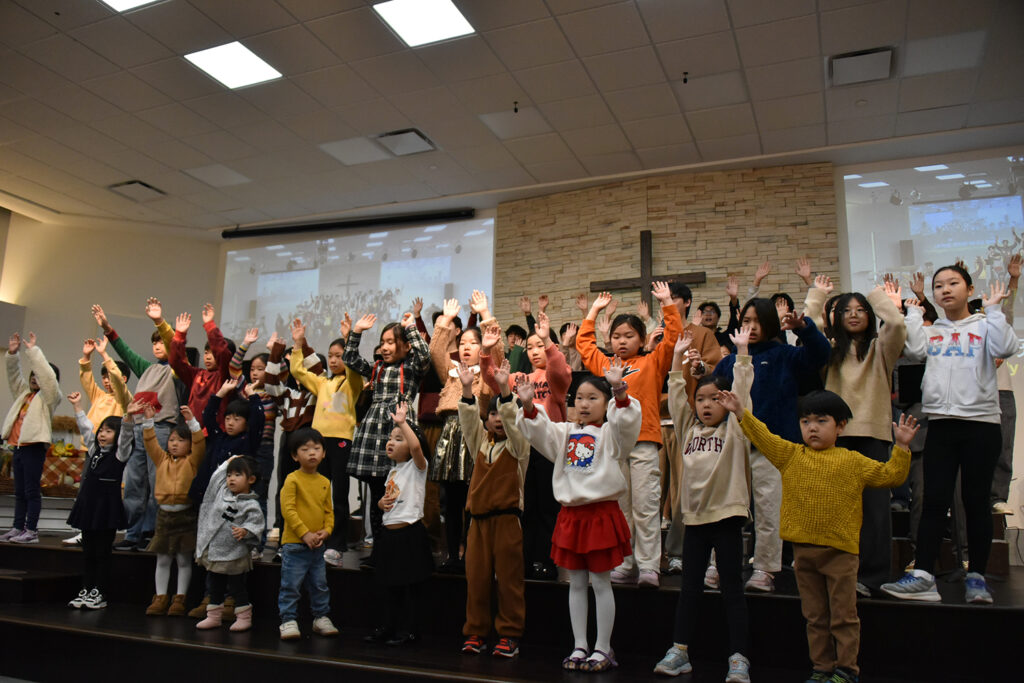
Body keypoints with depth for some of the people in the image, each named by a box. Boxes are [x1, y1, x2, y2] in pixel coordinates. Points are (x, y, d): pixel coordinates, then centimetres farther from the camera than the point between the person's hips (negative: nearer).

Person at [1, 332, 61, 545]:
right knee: (19, 491, 12)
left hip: (34, 447, -8)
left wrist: (32, 350, -16)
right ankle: (18, 528, 17)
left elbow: (48, 377, -17)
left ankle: (32, 531, -3)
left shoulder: (49, 396, -2)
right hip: (19, 446, 8)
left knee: (32, 491, -6)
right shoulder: (25, 393, 19)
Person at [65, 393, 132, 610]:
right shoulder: (94, 450, 13)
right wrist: (77, 406, 19)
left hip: (107, 508, -7)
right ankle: (85, 591, 19)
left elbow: (125, 435, -21)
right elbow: (85, 428, 19)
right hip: (88, 506, 7)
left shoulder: (120, 453, -5)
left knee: (102, 552, 0)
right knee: (88, 551, 11)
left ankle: (99, 594, 6)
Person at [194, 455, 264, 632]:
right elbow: (215, 477, 17)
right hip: (213, 551, 6)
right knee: (215, 587, 17)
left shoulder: (251, 504, -13)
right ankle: (213, 616, 29)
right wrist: (228, 462, 11)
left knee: (237, 586, 4)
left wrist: (245, 531, -33)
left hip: (234, 554, -6)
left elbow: (257, 523, -15)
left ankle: (244, 617, 16)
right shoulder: (221, 491, 4)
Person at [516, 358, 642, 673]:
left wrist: (619, 389, -37)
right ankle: (579, 646, 22)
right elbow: (538, 430, 1)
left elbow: (628, 420, -22)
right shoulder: (565, 433, 11)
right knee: (576, 582, 11)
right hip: (571, 514, 5)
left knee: (601, 581, 4)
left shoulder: (611, 433, -3)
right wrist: (528, 405, -16)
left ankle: (603, 648, 17)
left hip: (602, 513, -5)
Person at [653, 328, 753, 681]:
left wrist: (741, 352, -11)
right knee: (689, 588, 11)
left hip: (727, 516, -4)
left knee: (732, 589, 3)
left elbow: (742, 391, -8)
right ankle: (679, 652, 18)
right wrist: (678, 358, 5)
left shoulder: (734, 429, 0)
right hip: (694, 516, 4)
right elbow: (675, 394, 7)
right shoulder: (688, 427, 10)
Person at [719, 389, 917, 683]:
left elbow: (890, 475, 3)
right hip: (803, 549, 3)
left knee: (843, 615, 5)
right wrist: (741, 413, -2)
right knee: (815, 615, 13)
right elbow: (764, 438, 5)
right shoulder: (791, 455, 6)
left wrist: (901, 446, -6)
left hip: (840, 550, -3)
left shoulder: (852, 461, 2)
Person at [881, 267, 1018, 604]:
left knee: (976, 501, 4)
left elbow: (1005, 348, -15)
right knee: (934, 501, -1)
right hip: (940, 424, 2)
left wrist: (992, 309, -9)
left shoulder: (984, 326, 5)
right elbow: (914, 350, -8)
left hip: (981, 423, -2)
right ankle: (922, 576, -2)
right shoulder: (931, 332, 13)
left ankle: (977, 576, 15)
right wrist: (913, 313, 2)